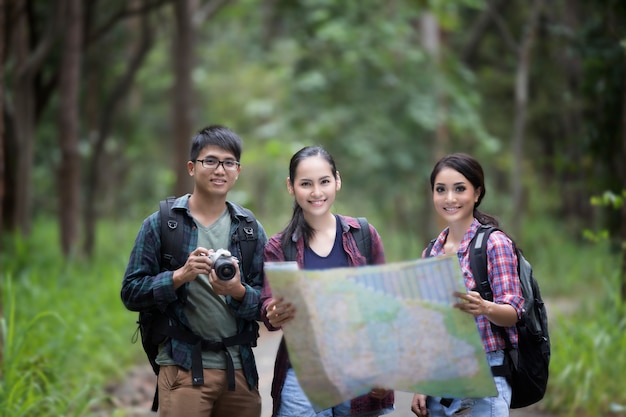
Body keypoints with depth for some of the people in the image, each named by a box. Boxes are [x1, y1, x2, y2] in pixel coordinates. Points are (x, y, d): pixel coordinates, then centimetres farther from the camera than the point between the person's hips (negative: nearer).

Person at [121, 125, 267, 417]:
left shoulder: (251, 230, 9)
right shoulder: (159, 225, 2)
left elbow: (265, 304, 6)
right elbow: (131, 293, -3)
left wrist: (238, 291, -15)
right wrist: (180, 276, -18)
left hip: (240, 369, 3)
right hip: (183, 370, -3)